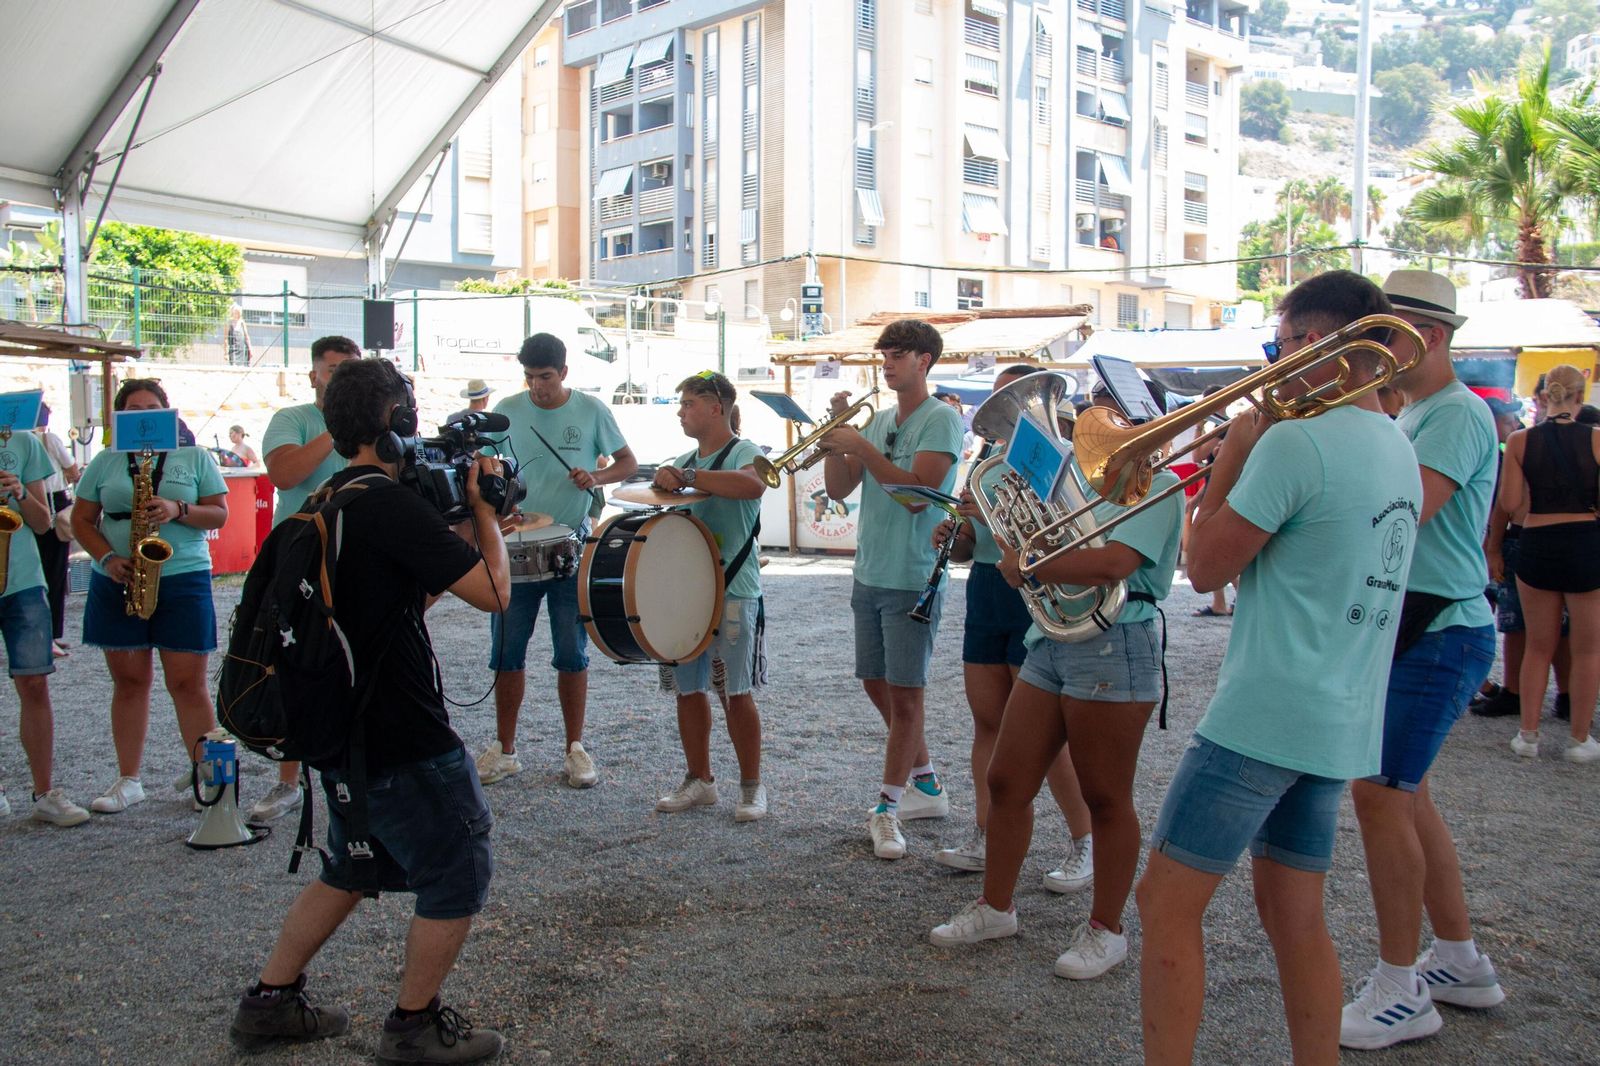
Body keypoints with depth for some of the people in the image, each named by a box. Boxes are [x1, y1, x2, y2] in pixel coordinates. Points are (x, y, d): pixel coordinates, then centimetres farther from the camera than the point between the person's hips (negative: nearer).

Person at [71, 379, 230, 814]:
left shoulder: (196, 458, 6)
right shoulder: (104, 463, 11)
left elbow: (219, 515, 2)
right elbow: (82, 521, 10)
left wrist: (178, 510, -17)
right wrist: (107, 559, -8)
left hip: (183, 580, -2)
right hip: (118, 583, 2)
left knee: (188, 683, -4)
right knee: (129, 680, 7)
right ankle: (128, 780, 15)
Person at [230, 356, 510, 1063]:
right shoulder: (393, 504, -21)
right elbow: (492, 591, -19)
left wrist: (466, 519, 10)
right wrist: (483, 507, -5)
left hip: (343, 726, 10)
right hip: (403, 739, -10)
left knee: (352, 869, 25)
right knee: (458, 872, 7)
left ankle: (269, 1002, 32)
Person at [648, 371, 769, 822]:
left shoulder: (744, 454, -7)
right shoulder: (682, 462, 15)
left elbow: (753, 484, -31)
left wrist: (686, 478, -31)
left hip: (732, 592, -7)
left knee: (736, 692, -1)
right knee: (688, 688, 10)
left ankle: (751, 786, 12)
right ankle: (699, 780, 22)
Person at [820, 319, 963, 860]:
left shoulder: (940, 419, -9)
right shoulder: (880, 420, 13)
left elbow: (916, 493, -20)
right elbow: (838, 489, 9)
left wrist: (862, 447, -19)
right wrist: (837, 431, -2)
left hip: (912, 578, -8)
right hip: (868, 573, 8)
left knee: (904, 693, -2)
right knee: (877, 685, 14)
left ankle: (887, 809, 7)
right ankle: (928, 786, 29)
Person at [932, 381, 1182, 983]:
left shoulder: (1155, 486, -9)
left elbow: (1113, 563, -24)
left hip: (1112, 649, -8)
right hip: (1050, 644, 8)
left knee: (1105, 799, 4)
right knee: (1006, 782, 10)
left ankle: (1106, 929, 19)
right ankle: (995, 908, 24)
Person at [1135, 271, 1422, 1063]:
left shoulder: (1296, 441, -17)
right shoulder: (1398, 450, 12)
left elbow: (1207, 568, -11)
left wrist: (1232, 452, -2)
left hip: (1266, 714, -9)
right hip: (1343, 722, 9)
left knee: (1166, 905, -1)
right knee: (1295, 915, 17)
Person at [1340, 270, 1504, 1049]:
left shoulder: (1457, 415, -14)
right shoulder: (1408, 415, 17)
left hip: (1438, 633, -10)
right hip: (1403, 627, 10)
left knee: (1380, 795, -9)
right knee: (1403, 794, 14)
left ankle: (1399, 992, 1)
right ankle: (1461, 962, 27)